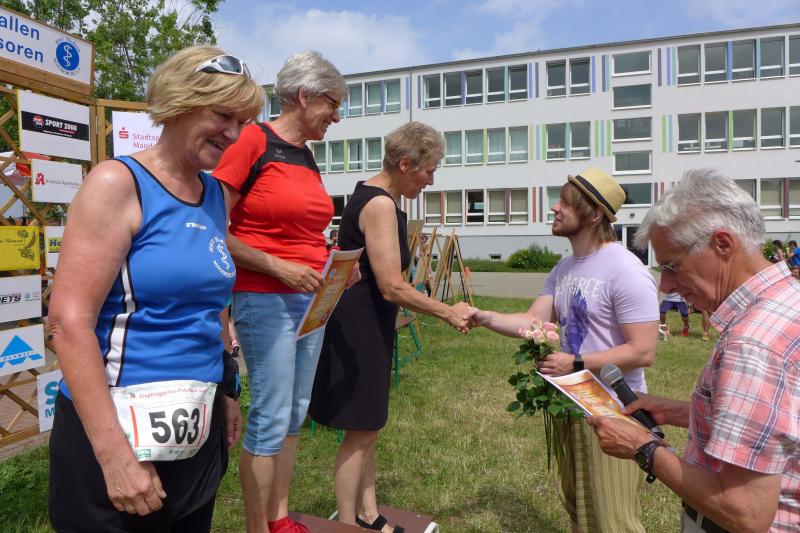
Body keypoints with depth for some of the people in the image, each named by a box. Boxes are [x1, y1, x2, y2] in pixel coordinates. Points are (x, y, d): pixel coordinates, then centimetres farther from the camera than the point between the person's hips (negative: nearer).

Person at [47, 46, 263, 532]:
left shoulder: (216, 196, 6)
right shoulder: (119, 183, -13)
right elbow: (69, 320, -19)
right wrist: (116, 453, -21)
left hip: (200, 425, 7)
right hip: (120, 429, -6)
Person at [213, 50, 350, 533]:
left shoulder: (307, 156, 13)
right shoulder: (252, 141, -10)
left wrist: (332, 260, 7)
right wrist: (278, 266, -19)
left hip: (311, 299, 8)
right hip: (265, 300, -8)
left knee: (296, 413, 14)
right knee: (271, 417, -1)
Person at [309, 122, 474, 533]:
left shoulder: (370, 194, 13)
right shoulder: (381, 205, -20)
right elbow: (392, 287, -23)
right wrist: (448, 313, -13)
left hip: (366, 325, 10)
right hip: (358, 327, -10)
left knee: (367, 426, 17)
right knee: (361, 430, 0)